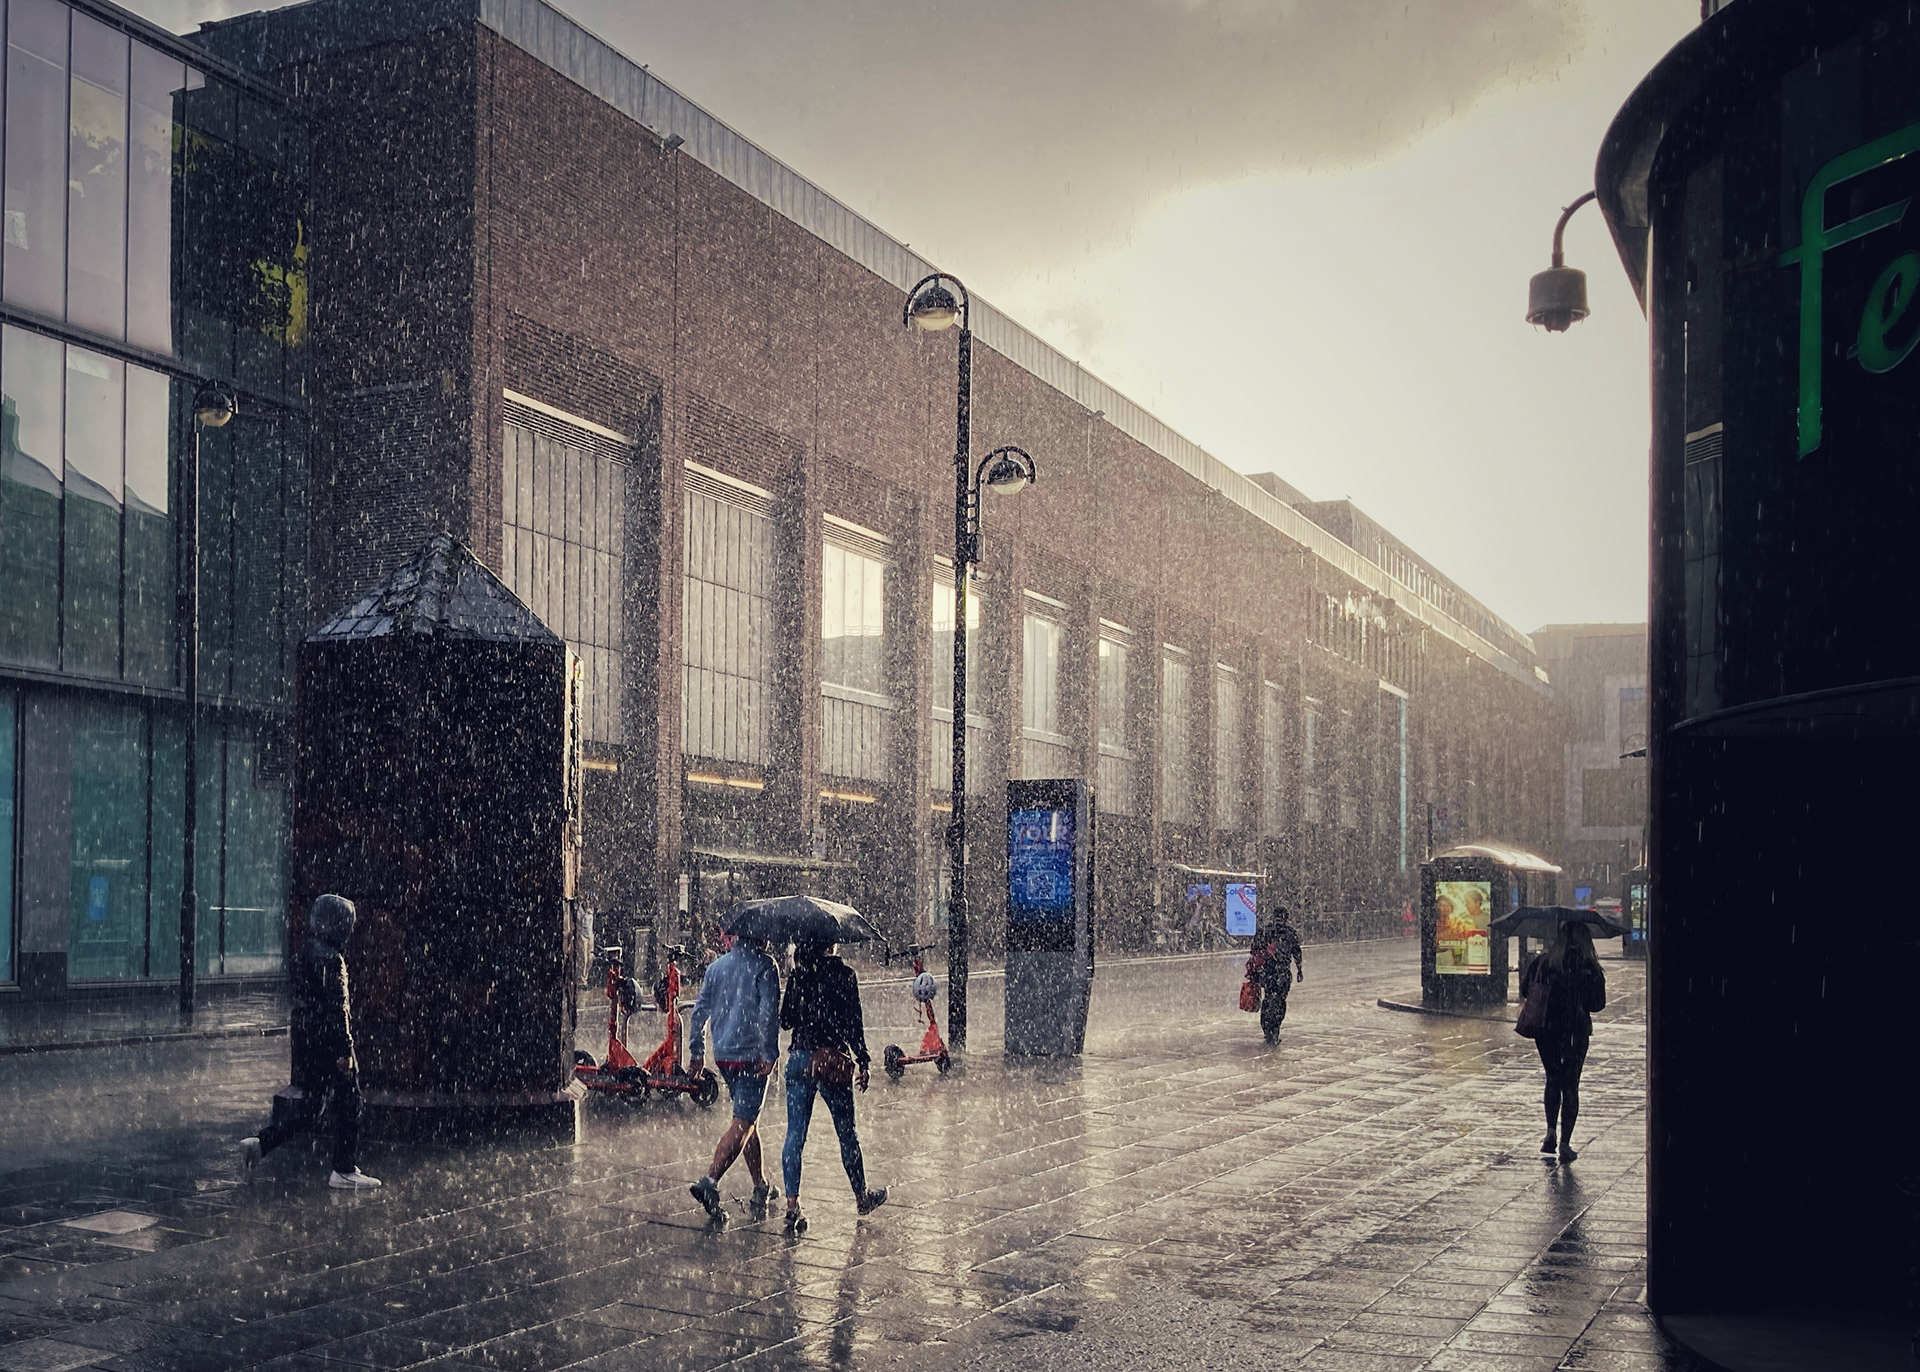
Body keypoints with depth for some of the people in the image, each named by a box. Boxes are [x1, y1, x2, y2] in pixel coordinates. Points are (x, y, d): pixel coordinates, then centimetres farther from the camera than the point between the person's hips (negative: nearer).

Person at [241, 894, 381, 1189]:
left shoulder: (304, 952, 12)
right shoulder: (329, 959, -17)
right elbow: (336, 1008, -20)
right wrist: (345, 1050, -19)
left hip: (307, 1040, 9)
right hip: (329, 1041, -9)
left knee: (307, 1111, 13)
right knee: (347, 1107, 3)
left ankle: (259, 1143, 1)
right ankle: (345, 1171, 8)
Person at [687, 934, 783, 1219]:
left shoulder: (717, 965, 12)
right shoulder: (764, 965, -7)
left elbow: (700, 1009, 12)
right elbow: (768, 1012, -15)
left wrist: (697, 1051, 18)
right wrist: (770, 1054, -14)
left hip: (723, 1054, 7)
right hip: (751, 1054, -7)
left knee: (749, 1119, 18)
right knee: (742, 1123, -8)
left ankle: (761, 1187, 24)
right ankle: (710, 1182, -23)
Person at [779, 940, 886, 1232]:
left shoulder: (796, 975, 2)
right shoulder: (843, 975, -9)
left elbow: (785, 1020, 8)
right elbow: (853, 1023, -10)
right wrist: (862, 1062, -3)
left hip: (799, 1059, 3)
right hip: (832, 1060, -3)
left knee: (795, 1135, 2)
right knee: (846, 1133, 13)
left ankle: (792, 1205, -8)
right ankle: (861, 1197, 28)